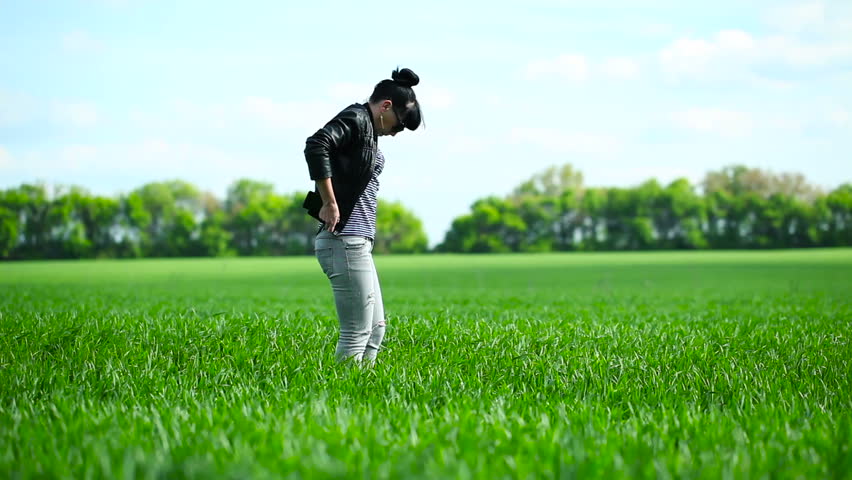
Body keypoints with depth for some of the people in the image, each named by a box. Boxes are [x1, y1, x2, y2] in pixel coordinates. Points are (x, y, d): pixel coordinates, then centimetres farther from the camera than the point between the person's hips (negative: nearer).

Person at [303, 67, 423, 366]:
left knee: (375, 328, 14)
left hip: (357, 243, 10)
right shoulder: (356, 118, -8)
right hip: (345, 241, -10)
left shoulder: (368, 130, 20)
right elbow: (316, 145, -25)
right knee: (357, 334, -9)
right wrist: (329, 203, -23)